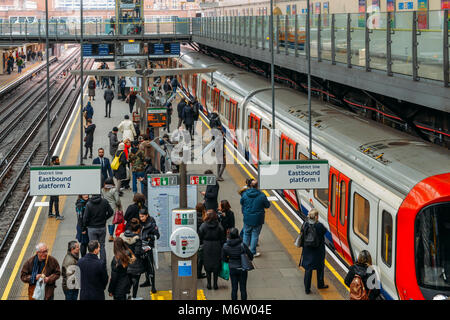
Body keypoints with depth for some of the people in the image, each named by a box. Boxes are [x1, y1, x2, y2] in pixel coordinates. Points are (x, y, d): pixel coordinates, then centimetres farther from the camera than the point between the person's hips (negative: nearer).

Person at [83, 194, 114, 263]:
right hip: (102, 227, 2)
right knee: (102, 246, 14)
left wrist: (85, 225, 5)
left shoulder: (89, 204, -16)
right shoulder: (105, 202, -10)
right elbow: (111, 212, -2)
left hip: (92, 228, -2)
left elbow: (85, 218, -13)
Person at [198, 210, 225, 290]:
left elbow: (200, 238, -5)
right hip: (216, 247, 1)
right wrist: (221, 247, 6)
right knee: (216, 266, 10)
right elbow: (222, 239, -3)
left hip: (206, 248, 0)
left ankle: (209, 284, 14)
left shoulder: (203, 225, -10)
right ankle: (215, 284, 12)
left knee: (207, 265, 11)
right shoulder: (219, 226, -7)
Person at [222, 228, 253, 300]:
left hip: (232, 269, 2)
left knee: (234, 289, 12)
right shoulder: (242, 245, -19)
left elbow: (223, 258, 1)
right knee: (243, 288, 10)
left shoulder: (226, 246, -12)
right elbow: (250, 256, -10)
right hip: (242, 269, -2)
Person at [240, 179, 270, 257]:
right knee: (255, 235, 7)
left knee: (246, 234, 17)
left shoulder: (245, 194, -9)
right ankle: (253, 252, 12)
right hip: (257, 219, -2)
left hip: (247, 218, 2)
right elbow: (267, 205, -4)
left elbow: (241, 203, 7)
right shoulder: (262, 196, -16)